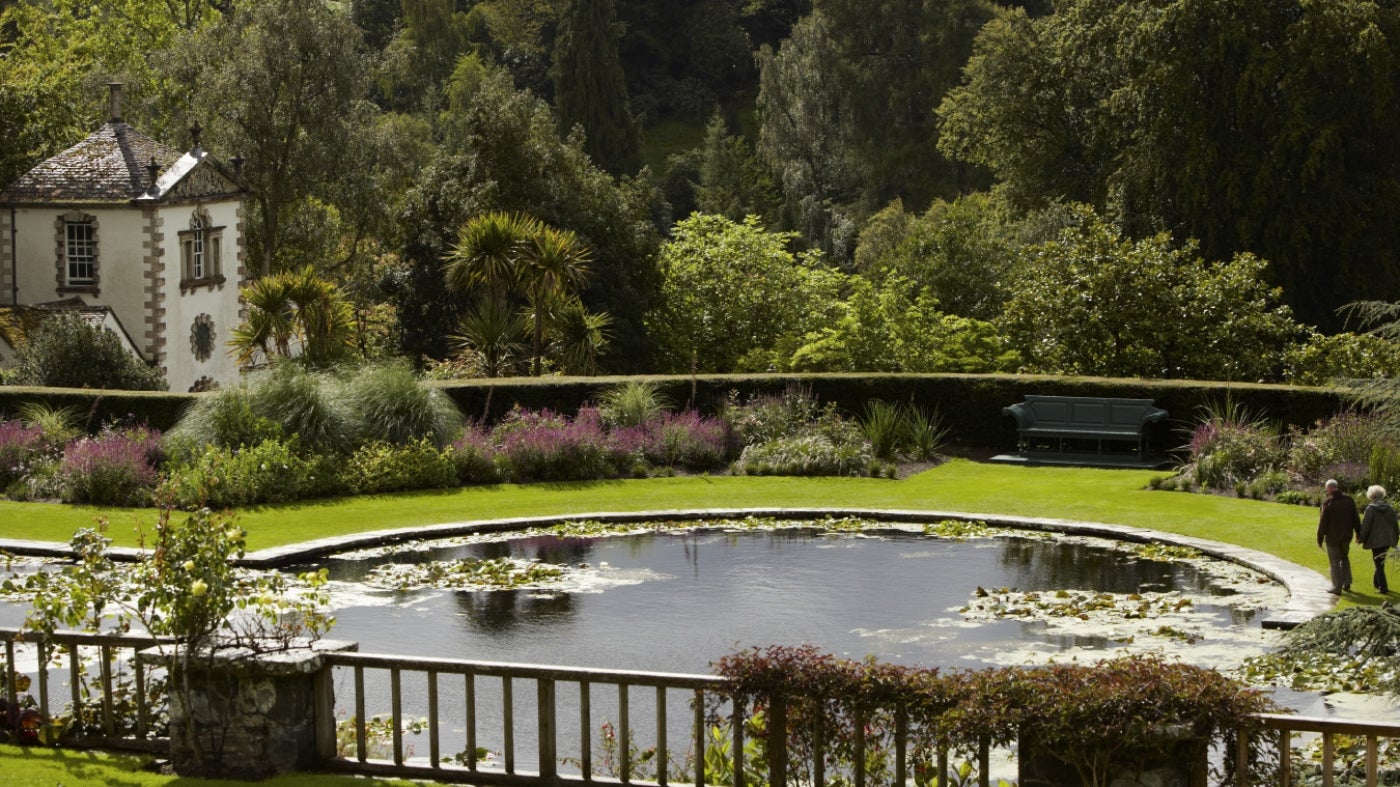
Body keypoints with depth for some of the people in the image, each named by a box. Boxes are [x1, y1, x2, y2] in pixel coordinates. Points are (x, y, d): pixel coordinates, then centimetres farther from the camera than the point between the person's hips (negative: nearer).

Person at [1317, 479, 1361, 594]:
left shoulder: (1328, 502, -16)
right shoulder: (1349, 500, -1)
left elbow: (1323, 522, -13)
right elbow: (1356, 519, 4)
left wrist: (1320, 538, -5)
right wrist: (1359, 534, 13)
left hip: (1332, 537, -5)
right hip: (1346, 536, 5)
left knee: (1334, 562, 3)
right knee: (1344, 558, 24)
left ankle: (1337, 587, 5)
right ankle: (1347, 583, 22)